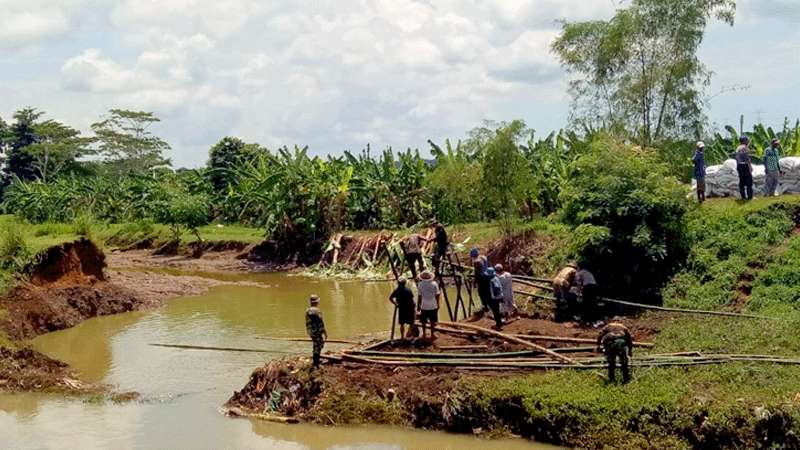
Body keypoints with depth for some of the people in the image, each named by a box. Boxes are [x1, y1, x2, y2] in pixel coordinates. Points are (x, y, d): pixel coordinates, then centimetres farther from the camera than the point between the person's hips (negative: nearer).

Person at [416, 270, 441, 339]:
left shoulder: (420, 284, -7)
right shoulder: (434, 284, -6)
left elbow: (419, 296, -5)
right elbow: (437, 295, -2)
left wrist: (418, 305, 4)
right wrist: (437, 304, 10)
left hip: (424, 306, 0)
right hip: (433, 306, 0)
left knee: (423, 321, 12)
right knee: (433, 321, 11)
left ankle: (424, 334, 16)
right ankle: (432, 334, 14)